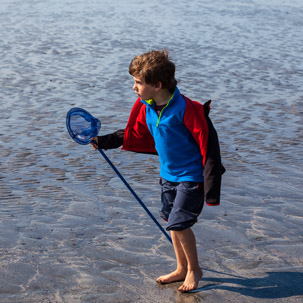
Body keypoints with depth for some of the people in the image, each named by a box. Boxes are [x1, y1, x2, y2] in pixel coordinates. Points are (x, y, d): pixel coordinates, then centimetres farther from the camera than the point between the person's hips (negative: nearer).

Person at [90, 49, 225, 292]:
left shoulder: (187, 109, -25)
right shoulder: (146, 108, -3)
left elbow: (209, 145, -22)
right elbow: (135, 136, 17)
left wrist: (211, 189, -23)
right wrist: (104, 141, 12)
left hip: (191, 176, -7)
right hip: (168, 174, 8)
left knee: (178, 223, -9)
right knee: (172, 221, 14)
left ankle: (194, 269, 14)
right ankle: (182, 269, 31)